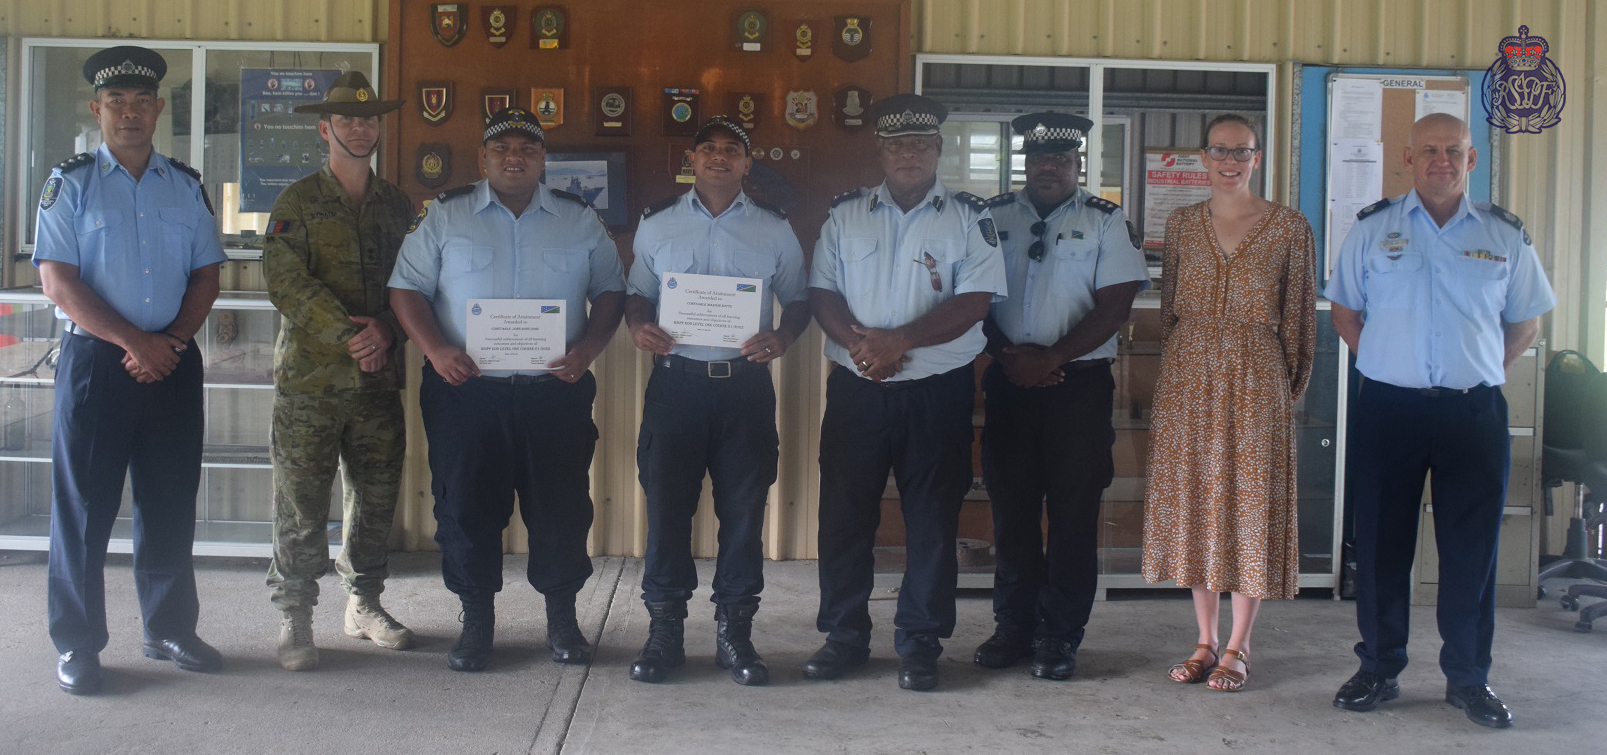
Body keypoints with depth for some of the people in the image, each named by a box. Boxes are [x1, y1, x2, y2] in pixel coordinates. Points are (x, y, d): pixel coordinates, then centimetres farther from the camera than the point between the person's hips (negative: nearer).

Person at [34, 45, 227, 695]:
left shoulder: (187, 186, 10)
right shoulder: (70, 184, 0)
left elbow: (206, 275, 9)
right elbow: (58, 281, -8)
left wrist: (172, 341, -7)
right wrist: (134, 342, -15)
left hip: (173, 363, 3)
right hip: (95, 360, -3)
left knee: (170, 502, 9)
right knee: (84, 503, 1)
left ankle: (169, 629, 22)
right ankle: (77, 645, 10)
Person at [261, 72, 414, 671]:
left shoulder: (397, 205, 13)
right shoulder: (297, 202, 1)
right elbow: (288, 282, -10)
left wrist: (385, 329, -11)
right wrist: (348, 335, -18)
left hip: (379, 376, 4)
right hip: (310, 376, -4)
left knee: (376, 497, 10)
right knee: (300, 502, -2)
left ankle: (364, 604, 25)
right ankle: (295, 617, 8)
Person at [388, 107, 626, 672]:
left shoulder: (580, 219, 10)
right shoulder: (444, 216, 6)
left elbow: (611, 290, 11)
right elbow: (407, 288, 4)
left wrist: (589, 346, -7)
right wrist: (434, 348, -12)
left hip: (556, 391, 1)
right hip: (466, 391, 0)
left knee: (562, 507, 4)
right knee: (467, 508, 4)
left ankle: (562, 619, 20)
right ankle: (476, 622, 18)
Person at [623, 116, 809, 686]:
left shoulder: (775, 228, 9)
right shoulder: (657, 223, 11)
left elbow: (798, 301, 12)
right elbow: (638, 292, 17)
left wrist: (781, 337, -8)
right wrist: (639, 325, -5)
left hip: (746, 382, 0)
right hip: (676, 379, 0)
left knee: (744, 509, 3)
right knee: (666, 504, 0)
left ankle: (734, 632, 14)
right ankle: (664, 632, 11)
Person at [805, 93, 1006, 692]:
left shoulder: (969, 217, 0)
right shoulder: (846, 213, 9)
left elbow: (974, 301, -9)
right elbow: (821, 292, 4)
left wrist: (898, 340, -18)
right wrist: (858, 342, -15)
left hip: (938, 392, -2)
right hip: (856, 389, 2)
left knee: (932, 518, 3)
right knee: (844, 511, 6)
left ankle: (920, 643, 15)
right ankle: (844, 635, 19)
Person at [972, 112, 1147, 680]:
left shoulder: (1105, 221, 2)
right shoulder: (994, 216, 9)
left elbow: (1115, 304, -6)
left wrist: (1049, 358, -12)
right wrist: (1007, 355, -8)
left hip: (1079, 382, -2)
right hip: (1009, 380, 2)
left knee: (1073, 510, 0)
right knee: (1011, 505, 7)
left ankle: (1059, 635, 9)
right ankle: (1013, 627, 17)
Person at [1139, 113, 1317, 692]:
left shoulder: (1289, 226, 0)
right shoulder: (1182, 223, 8)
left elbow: (1298, 316, 2)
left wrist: (1289, 386, 0)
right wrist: (1172, 374, 9)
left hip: (1255, 381, -3)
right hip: (1188, 377, 3)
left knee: (1250, 502, 0)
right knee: (1192, 498, 5)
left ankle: (1238, 647, 11)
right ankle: (1205, 641, 16)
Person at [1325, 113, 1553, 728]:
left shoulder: (1505, 235, 7)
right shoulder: (1372, 228, 5)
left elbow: (1526, 320, 15)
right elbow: (1345, 312, 12)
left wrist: (1484, 372, 5)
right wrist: (1385, 363, 4)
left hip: (1474, 410, 0)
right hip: (1387, 407, 0)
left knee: (1472, 549, 4)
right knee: (1381, 544, 5)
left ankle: (1468, 677, 16)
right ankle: (1379, 669, 18)